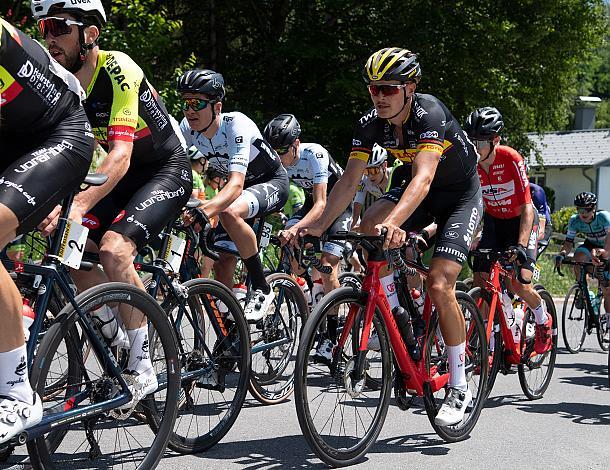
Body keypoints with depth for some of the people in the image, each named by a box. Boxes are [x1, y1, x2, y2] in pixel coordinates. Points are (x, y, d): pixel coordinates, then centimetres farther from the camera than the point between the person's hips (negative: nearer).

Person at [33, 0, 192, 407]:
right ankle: (117, 338, 11)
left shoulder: (117, 69, -25)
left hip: (167, 171, -7)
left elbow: (120, 155, -35)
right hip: (124, 177, 7)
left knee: (113, 247, -28)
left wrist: (79, 205, -48)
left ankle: (143, 369, -17)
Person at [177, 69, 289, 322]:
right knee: (221, 265, -2)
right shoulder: (188, 127, -15)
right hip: (242, 186, 7)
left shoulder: (237, 125, -33)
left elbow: (236, 184, -44)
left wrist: (205, 210, -61)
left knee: (229, 212, -37)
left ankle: (262, 289, -23)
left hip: (271, 182, -7)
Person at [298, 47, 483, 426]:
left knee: (439, 285, -18)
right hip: (411, 184, 5)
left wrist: (393, 223, -62)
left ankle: (460, 388, -5)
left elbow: (422, 179, -46)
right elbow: (350, 181, -16)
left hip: (460, 193, -5)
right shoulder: (371, 124, -15)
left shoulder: (430, 115, -32)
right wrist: (318, 227, -29)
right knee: (370, 227, -26)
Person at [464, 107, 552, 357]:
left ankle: (543, 320, 14)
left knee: (519, 284, -19)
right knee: (480, 282, -11)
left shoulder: (511, 159, -27)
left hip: (521, 221, -4)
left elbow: (526, 207, -27)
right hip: (493, 222, 4)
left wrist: (521, 245, -38)